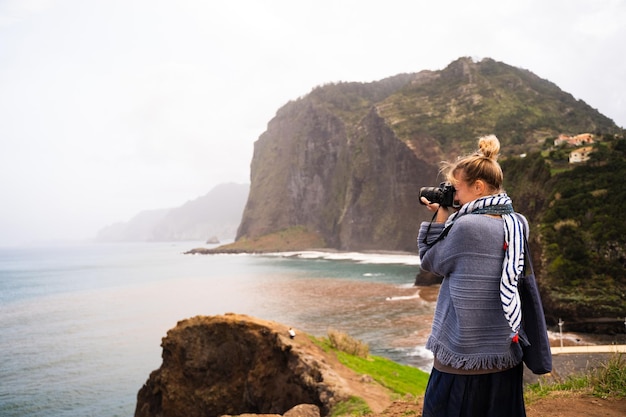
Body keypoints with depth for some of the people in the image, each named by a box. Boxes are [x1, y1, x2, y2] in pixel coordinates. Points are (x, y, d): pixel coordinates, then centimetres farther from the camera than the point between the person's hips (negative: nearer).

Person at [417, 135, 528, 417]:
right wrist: (449, 218, 8)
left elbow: (430, 262, -4)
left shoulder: (466, 226, -21)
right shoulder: (518, 224, 1)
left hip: (463, 359, -7)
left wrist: (441, 217, 0)